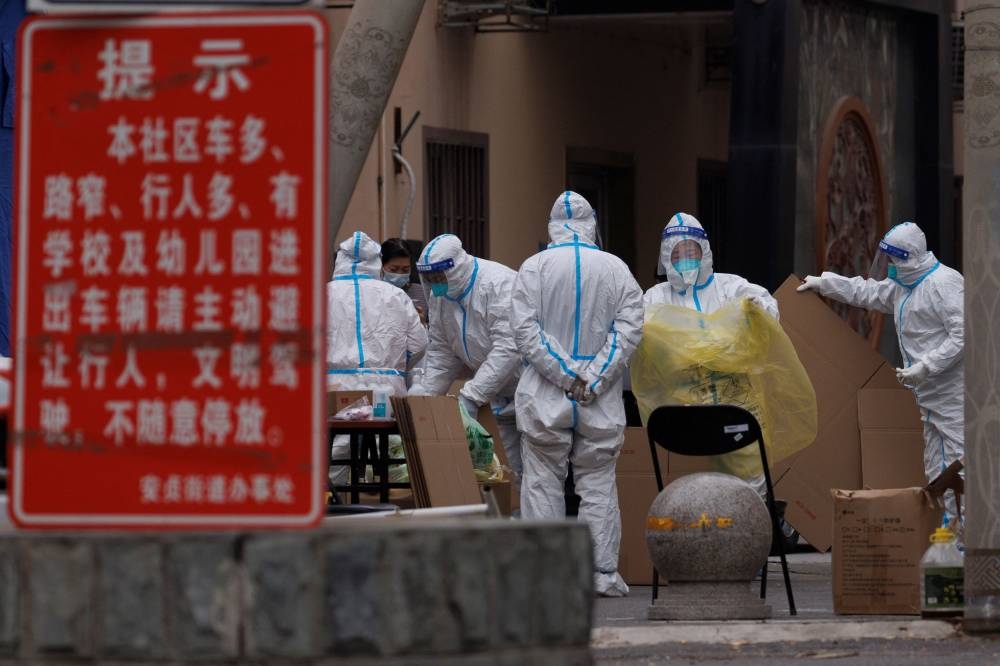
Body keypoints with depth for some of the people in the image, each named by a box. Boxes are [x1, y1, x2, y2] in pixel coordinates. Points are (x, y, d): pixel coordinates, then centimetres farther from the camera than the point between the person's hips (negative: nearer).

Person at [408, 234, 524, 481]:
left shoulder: (499, 284, -23)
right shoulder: (440, 296, 3)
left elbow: (507, 348, -29)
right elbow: (441, 353, 8)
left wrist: (471, 396, -32)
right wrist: (422, 394, -6)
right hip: (502, 394, 8)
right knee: (516, 467, 6)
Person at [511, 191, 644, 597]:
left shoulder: (535, 267, -2)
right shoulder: (616, 270, 1)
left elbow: (525, 329, -9)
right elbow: (629, 328, -5)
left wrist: (566, 375, -10)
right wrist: (593, 378, -9)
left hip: (546, 396, -1)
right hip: (602, 397, 1)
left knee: (543, 481, 5)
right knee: (598, 483, 7)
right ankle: (603, 573, 5)